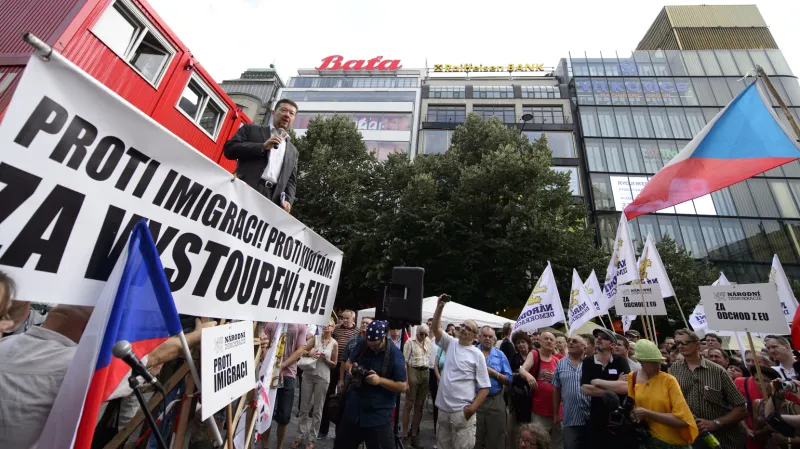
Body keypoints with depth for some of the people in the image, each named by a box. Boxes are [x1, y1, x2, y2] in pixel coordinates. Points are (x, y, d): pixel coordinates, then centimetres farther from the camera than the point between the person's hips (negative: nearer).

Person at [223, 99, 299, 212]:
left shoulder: (293, 151, 26)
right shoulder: (251, 129, 19)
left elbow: (291, 180, 21)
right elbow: (229, 149, 6)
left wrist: (288, 200, 1)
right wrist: (263, 146, -4)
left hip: (272, 199, 2)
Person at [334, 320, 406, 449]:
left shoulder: (395, 355, -17)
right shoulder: (361, 344, -4)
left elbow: (402, 386, -14)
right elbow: (348, 363, 10)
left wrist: (380, 380, -26)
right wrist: (351, 367, -14)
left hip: (379, 415, -4)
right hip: (353, 410, 5)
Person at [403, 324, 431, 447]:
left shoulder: (428, 343, 9)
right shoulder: (410, 342, -6)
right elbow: (405, 362, -8)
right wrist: (405, 381, -13)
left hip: (425, 373, 5)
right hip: (413, 372, -5)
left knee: (419, 405, 9)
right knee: (409, 404, 2)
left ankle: (414, 434, 20)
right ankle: (405, 433, 17)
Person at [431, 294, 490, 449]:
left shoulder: (477, 354, -6)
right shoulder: (450, 343, 4)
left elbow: (484, 387, -6)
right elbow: (436, 328, -4)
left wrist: (472, 409, -16)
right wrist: (439, 308, -15)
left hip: (462, 412, -4)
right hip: (443, 409, 4)